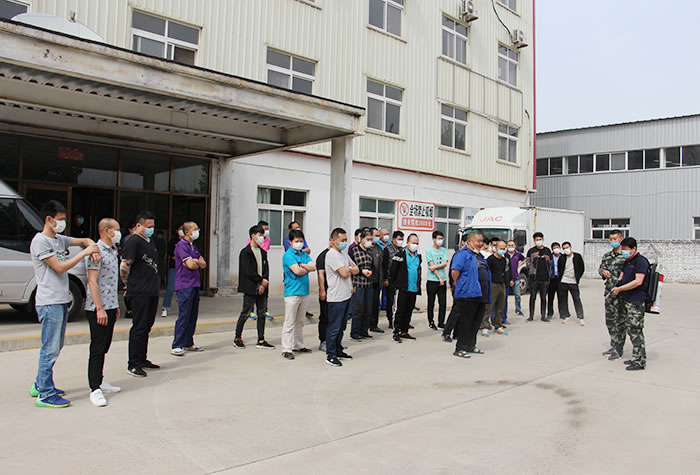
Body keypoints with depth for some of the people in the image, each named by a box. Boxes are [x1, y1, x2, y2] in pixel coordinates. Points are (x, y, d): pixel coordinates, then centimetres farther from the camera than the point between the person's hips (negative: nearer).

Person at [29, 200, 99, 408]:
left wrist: (93, 247, -1)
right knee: (50, 349, -5)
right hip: (49, 303, -9)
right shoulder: (40, 241, -12)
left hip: (61, 301, 9)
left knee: (55, 347, 16)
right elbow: (60, 267, -17)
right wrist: (84, 253, -15)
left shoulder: (59, 239, 13)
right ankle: (45, 394, 2)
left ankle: (40, 385, 29)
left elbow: (84, 240, 22)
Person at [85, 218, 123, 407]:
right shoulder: (97, 251, -14)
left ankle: (100, 382, 24)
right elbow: (92, 281, -19)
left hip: (110, 307, 9)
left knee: (104, 347, 14)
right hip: (98, 308, -9)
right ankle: (95, 390, 0)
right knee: (97, 348, -5)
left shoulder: (112, 251, 15)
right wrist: (100, 309, -21)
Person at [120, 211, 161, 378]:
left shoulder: (150, 241, 17)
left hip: (152, 291, 9)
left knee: (147, 326, 15)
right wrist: (130, 285, -3)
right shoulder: (134, 242, -11)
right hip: (140, 293, -9)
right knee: (139, 327, -5)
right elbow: (124, 267, -14)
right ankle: (133, 364, 3)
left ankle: (142, 359, 25)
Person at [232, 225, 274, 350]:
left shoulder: (263, 252, 15)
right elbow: (248, 271, -13)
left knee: (262, 312, 6)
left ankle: (261, 340, 11)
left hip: (262, 287, 7)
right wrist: (261, 280, -11)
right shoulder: (245, 252, -6)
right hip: (250, 287, -7)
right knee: (246, 313, -3)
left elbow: (266, 268, 9)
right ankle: (237, 338, 12)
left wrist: (264, 284, -4)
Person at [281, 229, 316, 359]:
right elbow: (297, 271, -19)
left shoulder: (304, 254, 14)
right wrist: (308, 268, -1)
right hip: (292, 293, -7)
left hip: (304, 292, 7)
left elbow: (313, 266, 0)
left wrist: (301, 265, -13)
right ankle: (286, 349, 0)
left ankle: (298, 345, 25)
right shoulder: (288, 255, -8)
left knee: (300, 321, 15)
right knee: (290, 322, -4)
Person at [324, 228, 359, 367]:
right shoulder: (332, 254, -15)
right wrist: (350, 269, 0)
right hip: (336, 297, -9)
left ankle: (338, 350, 28)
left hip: (346, 295, 9)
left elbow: (356, 269, 14)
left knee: (341, 326, 17)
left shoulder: (343, 254, 15)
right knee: (334, 327, -2)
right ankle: (330, 355, 5)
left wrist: (348, 269, -6)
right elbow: (344, 273, -22)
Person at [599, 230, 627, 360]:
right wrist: (603, 272, -10)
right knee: (609, 320, 13)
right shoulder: (607, 256, 14)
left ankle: (618, 349, 7)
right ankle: (614, 346, 26)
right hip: (609, 292, 7)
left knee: (620, 321, -2)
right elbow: (600, 268, 13)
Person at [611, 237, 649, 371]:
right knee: (630, 329, 12)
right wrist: (616, 288, 1)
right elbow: (622, 278, 20)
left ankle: (639, 361, -1)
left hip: (636, 301, -9)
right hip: (626, 300, 9)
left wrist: (620, 289, -15)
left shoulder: (641, 261, -11)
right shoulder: (627, 262, 18)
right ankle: (636, 358, 21)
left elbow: (638, 281, -19)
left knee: (636, 331, -7)